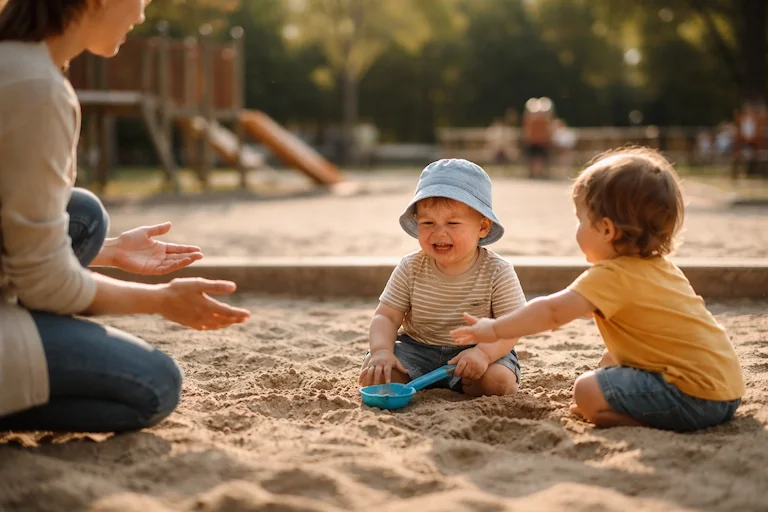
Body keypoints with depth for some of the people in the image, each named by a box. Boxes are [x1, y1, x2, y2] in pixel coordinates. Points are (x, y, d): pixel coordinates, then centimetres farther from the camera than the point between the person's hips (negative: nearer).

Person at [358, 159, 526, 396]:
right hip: (417, 349, 2)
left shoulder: (497, 272, -13)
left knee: (500, 381, -30)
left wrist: (484, 352, -34)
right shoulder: (410, 268, -6)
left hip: (470, 352, -1)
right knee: (373, 373, -21)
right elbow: (386, 316, -5)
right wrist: (381, 351, -25)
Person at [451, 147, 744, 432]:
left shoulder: (614, 275, -15)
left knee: (586, 390, -12)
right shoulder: (661, 267, 15)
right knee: (609, 363, 26)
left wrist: (495, 330, -6)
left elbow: (553, 312, -16)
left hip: (695, 396, -10)